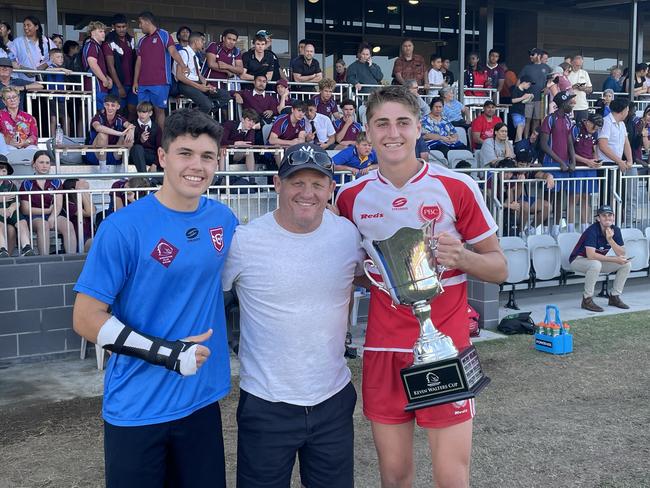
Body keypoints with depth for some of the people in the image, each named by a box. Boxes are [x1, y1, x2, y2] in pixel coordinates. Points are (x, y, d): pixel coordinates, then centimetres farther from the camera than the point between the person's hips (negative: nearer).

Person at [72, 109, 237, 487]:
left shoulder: (224, 219, 0)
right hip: (137, 409, -4)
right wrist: (167, 353, -19)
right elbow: (86, 318, -14)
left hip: (202, 400, 5)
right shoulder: (124, 227, -15)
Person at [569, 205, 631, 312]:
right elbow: (591, 255, -36)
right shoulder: (592, 230, -26)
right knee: (596, 264, -39)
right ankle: (587, 299, -24)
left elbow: (622, 254, -9)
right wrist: (615, 260, -32)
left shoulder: (615, 230, -5)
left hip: (598, 260, 7)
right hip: (578, 260, -7)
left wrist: (610, 240, -25)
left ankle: (614, 297, 6)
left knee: (627, 264, -5)